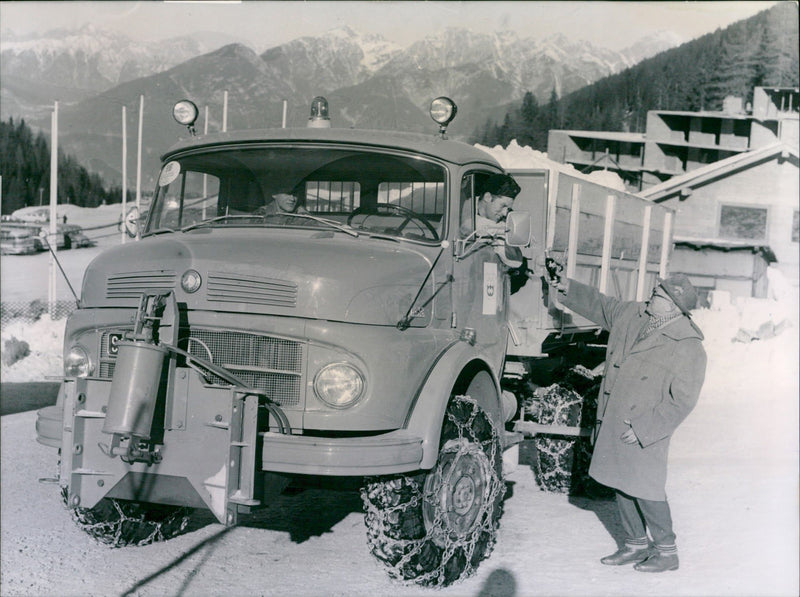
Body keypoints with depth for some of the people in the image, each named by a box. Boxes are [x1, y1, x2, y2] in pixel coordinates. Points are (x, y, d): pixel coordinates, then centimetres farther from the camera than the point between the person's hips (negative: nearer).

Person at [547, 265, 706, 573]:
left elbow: (681, 401, -18)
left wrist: (643, 430, -19)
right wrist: (566, 288, 10)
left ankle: (666, 551, 17)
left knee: (645, 489, -2)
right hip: (612, 422, 7)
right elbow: (596, 303, 20)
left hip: (645, 431, -7)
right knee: (621, 486, 15)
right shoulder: (631, 315, 2)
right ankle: (635, 544, 31)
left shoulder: (688, 349, -18)